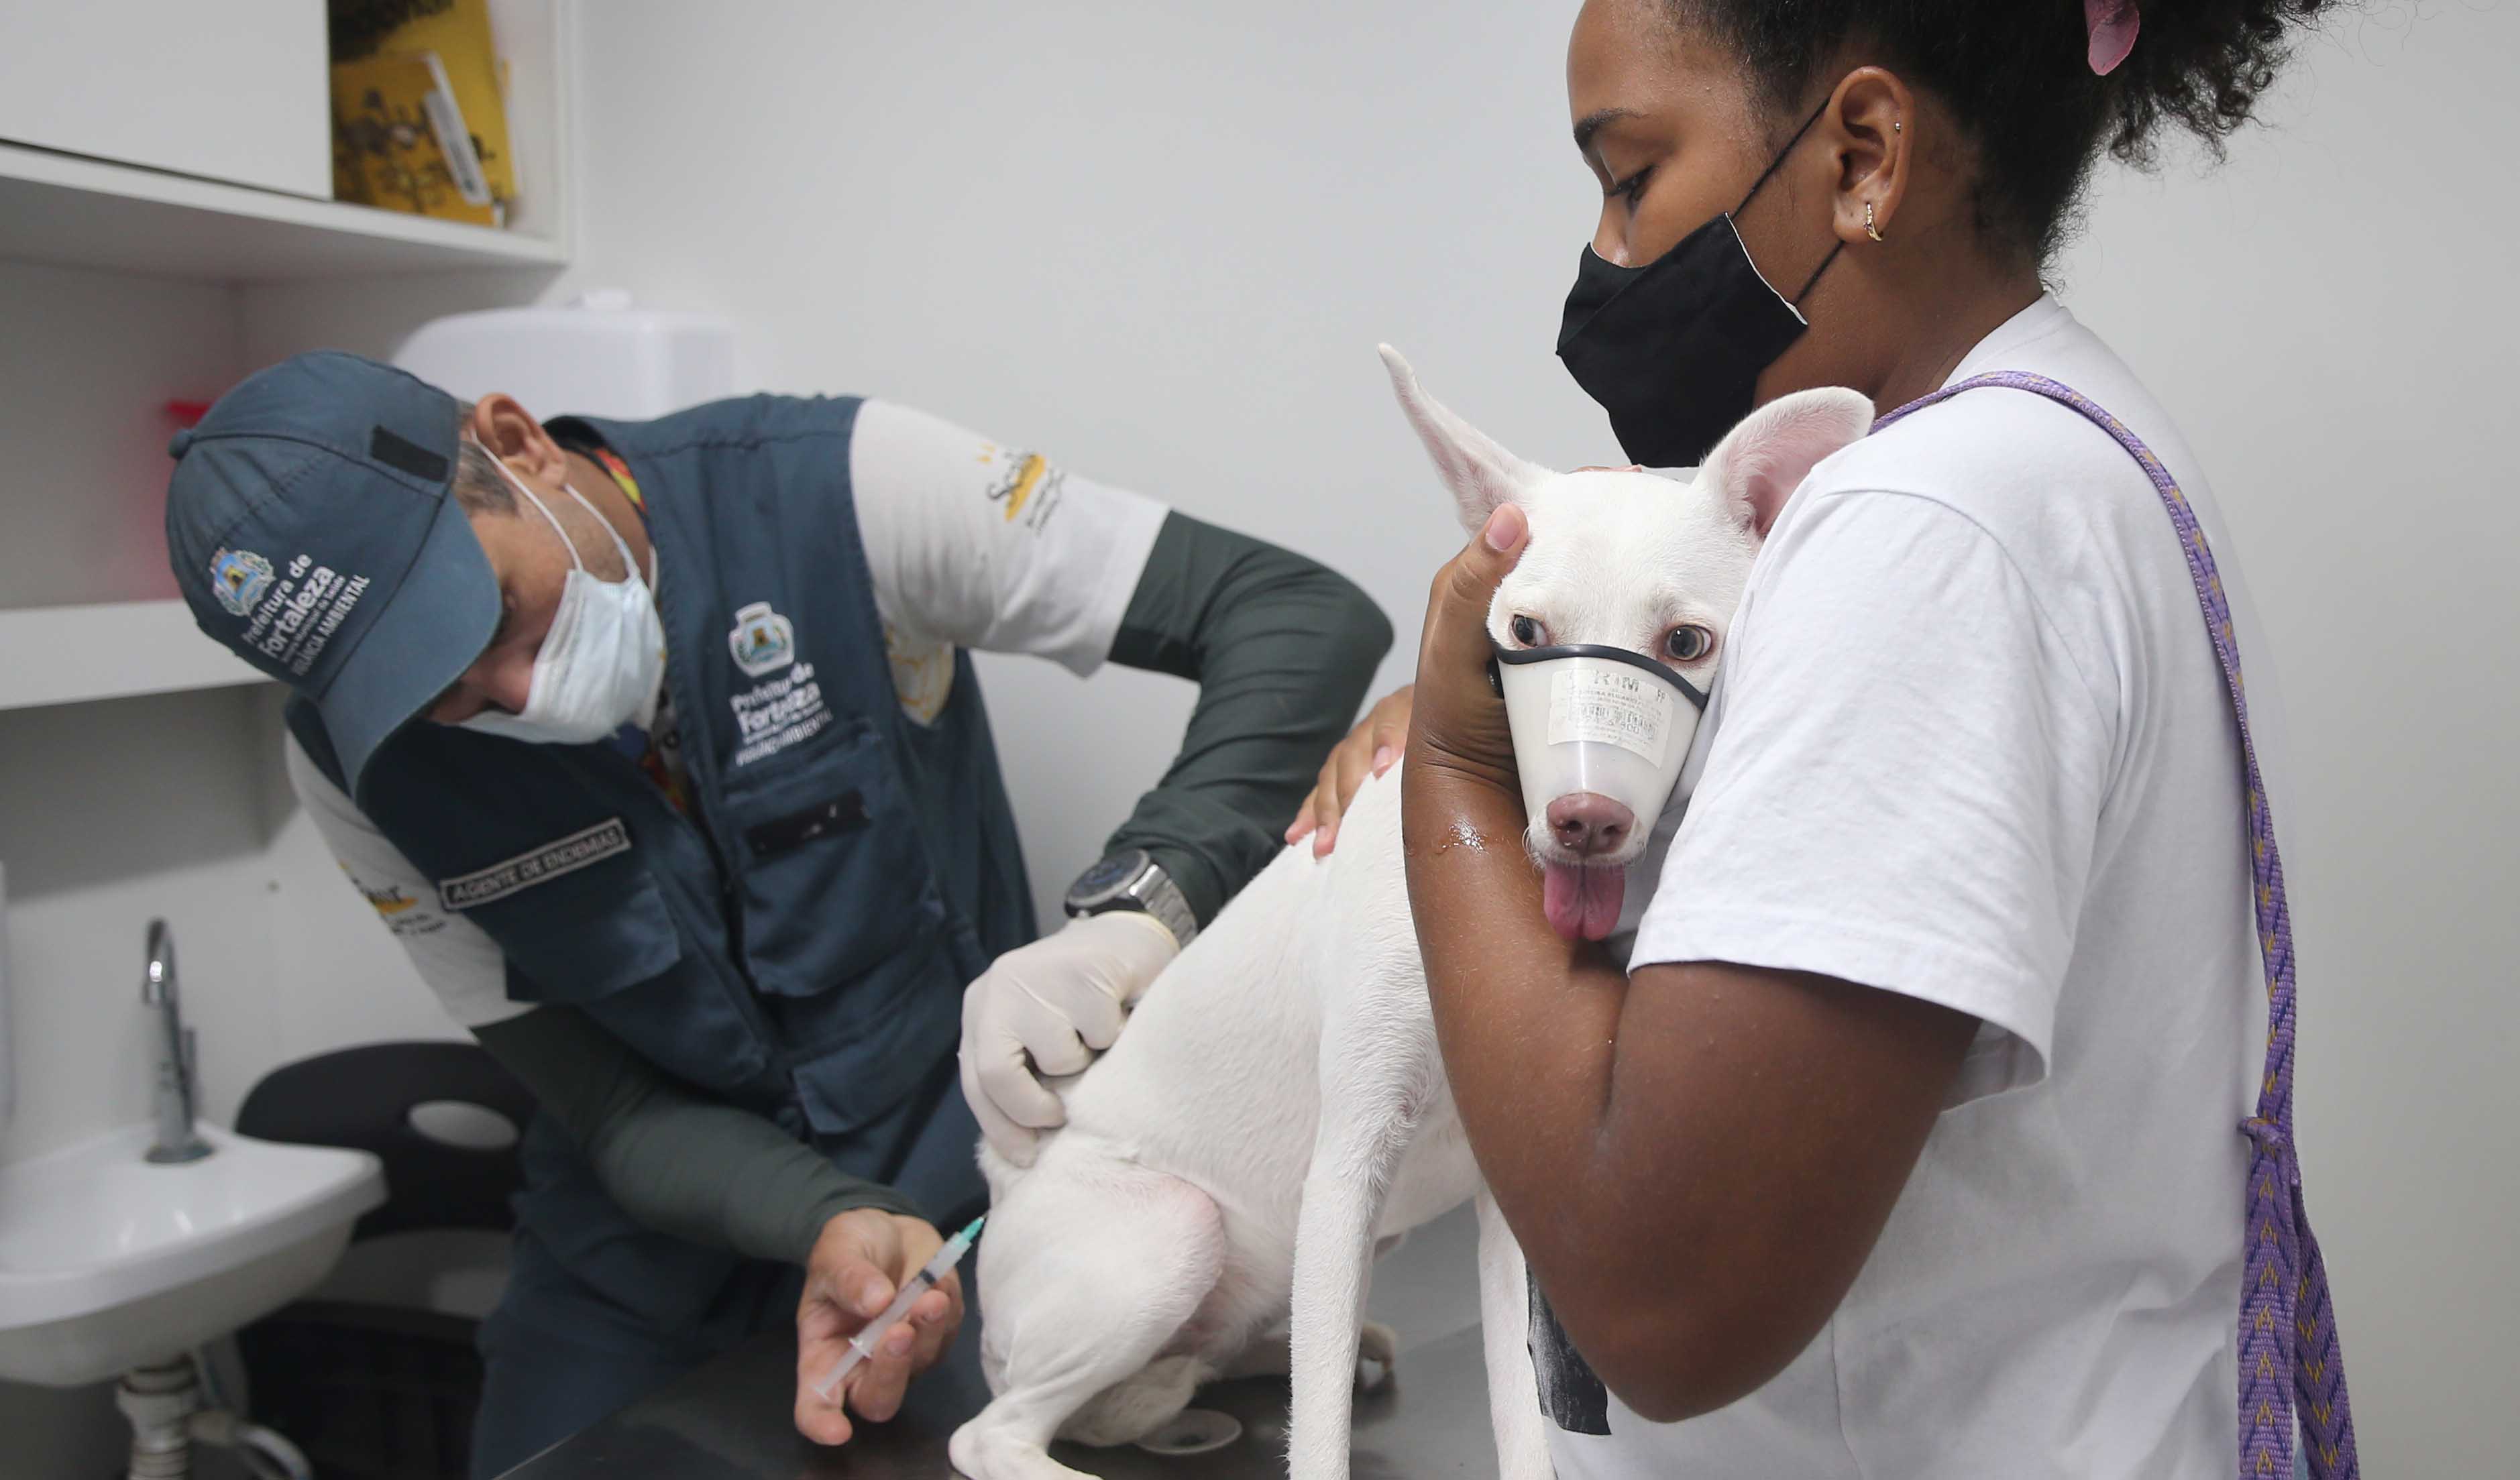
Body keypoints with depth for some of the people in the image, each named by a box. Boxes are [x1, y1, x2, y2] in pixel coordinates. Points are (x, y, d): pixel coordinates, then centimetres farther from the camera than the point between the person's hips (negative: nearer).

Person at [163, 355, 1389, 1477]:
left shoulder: (833, 489, -24)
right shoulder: (351, 768, -14)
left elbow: (1308, 614, -28)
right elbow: (615, 1111, -10)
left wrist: (1132, 910, -44)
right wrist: (839, 1226, -30)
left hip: (969, 1202, -2)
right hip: (642, 1280, 3)